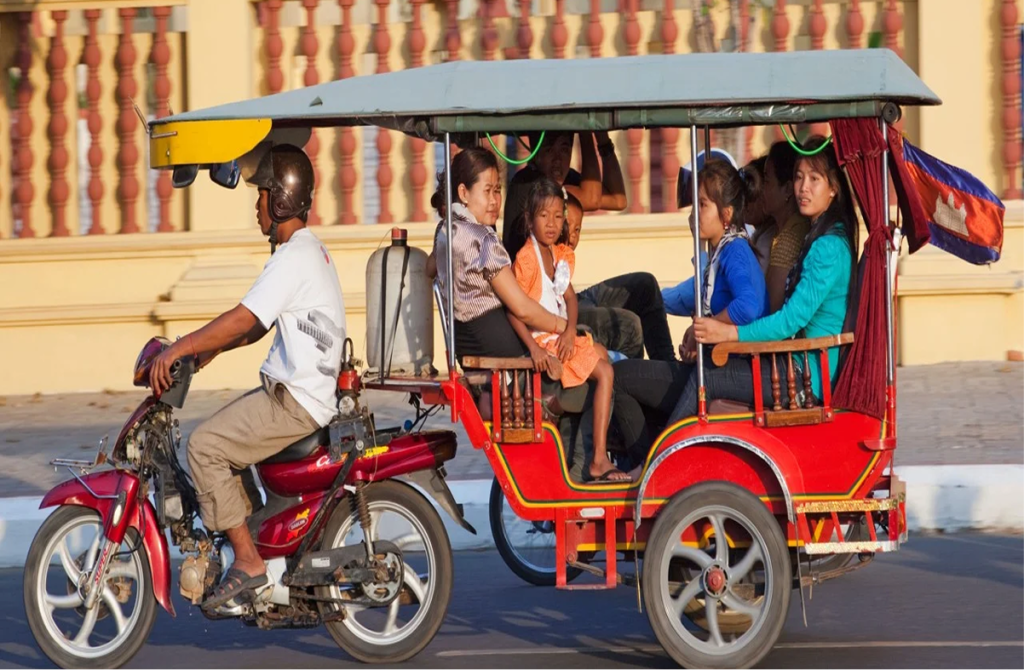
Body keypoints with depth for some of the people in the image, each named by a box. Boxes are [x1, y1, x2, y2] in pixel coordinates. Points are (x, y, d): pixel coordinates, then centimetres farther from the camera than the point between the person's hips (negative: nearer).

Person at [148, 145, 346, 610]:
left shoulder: (293, 258, -18)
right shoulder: (311, 250, 16)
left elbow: (245, 319, -25)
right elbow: (260, 323, 22)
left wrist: (180, 348, -21)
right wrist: (210, 348, 16)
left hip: (296, 402, -11)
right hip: (308, 392, 11)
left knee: (205, 445, -15)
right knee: (221, 438, 20)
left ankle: (248, 562, -14)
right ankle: (261, 539, 21)